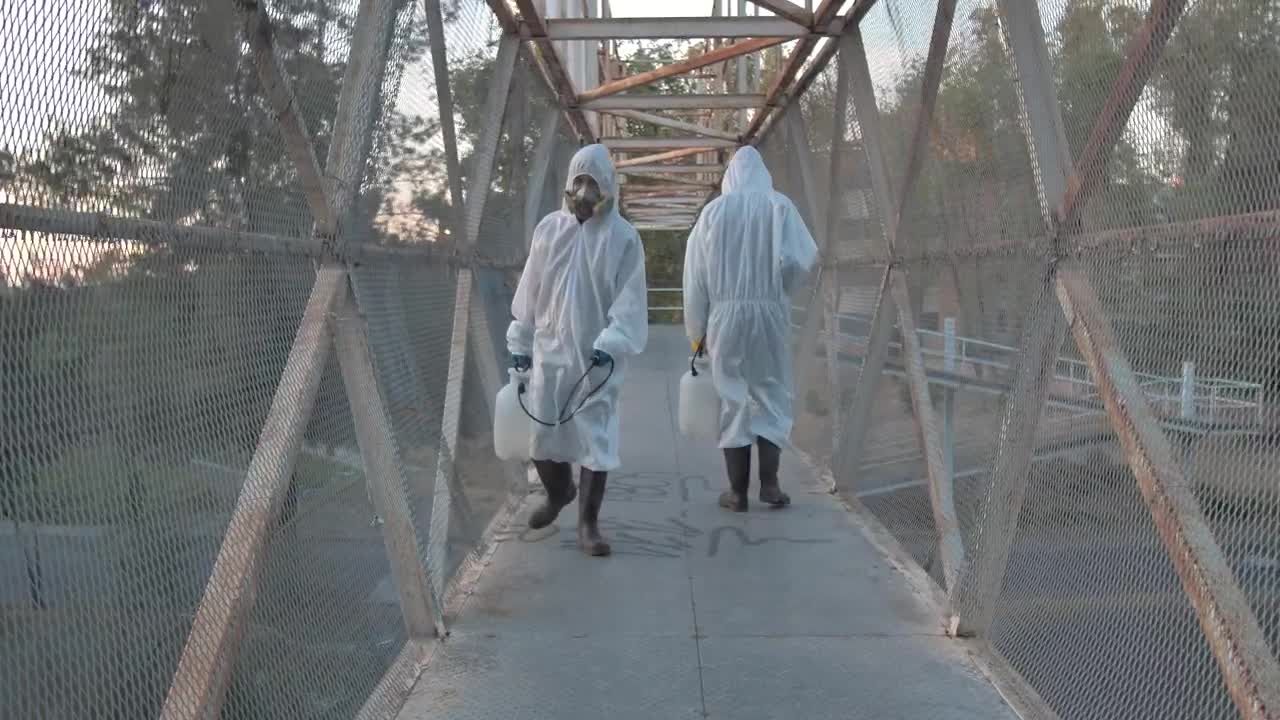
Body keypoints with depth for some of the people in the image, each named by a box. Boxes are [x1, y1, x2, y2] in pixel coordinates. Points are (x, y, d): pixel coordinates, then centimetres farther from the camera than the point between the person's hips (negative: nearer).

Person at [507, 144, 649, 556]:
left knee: (596, 439, -2)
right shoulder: (549, 229, 4)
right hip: (550, 351, 3)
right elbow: (530, 289, 9)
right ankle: (558, 494, 38)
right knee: (542, 433, 10)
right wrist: (520, 341, 9)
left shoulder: (624, 238, -4)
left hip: (597, 357, -3)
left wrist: (611, 343, -22)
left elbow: (630, 299, -9)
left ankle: (588, 524, 8)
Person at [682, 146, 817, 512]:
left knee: (733, 399, 5)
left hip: (725, 316, 1)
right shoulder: (779, 206, 1)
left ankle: (737, 491, 7)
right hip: (769, 314, 0)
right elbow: (802, 258, -10)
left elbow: (695, 274, 2)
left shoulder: (713, 211, 3)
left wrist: (696, 328, 8)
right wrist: (780, 287, 10)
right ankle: (768, 482, 5)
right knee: (771, 395, 11)